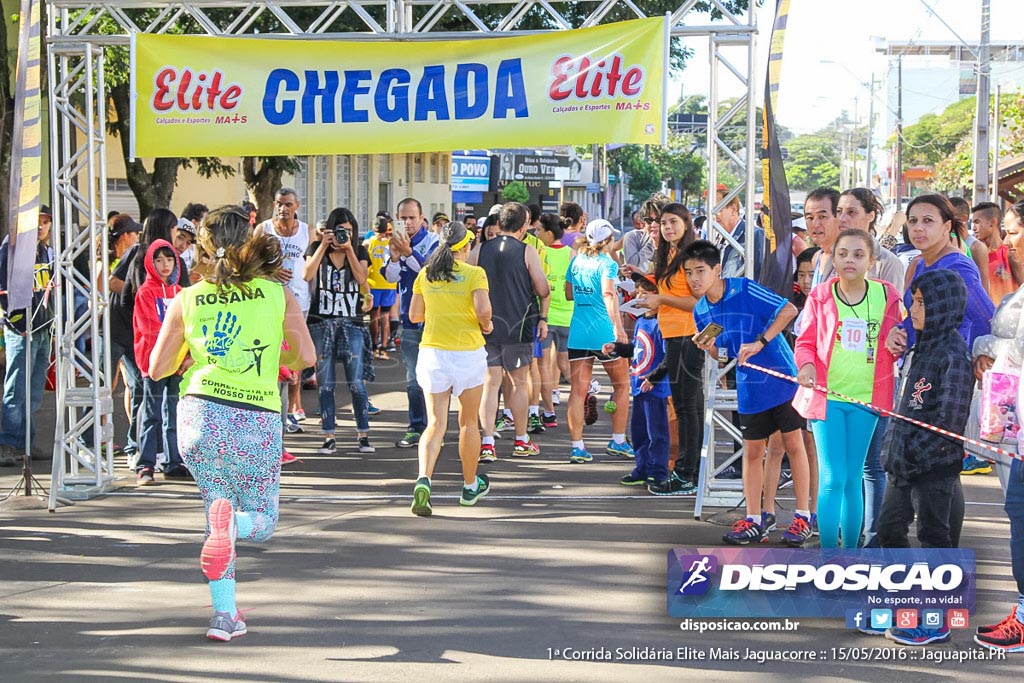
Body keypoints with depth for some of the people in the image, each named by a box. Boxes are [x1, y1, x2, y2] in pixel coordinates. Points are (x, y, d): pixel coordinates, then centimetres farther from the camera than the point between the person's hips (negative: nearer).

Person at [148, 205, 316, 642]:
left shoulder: (187, 300, 6)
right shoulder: (277, 293, 3)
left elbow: (157, 369, 9)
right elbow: (306, 357, 0)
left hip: (200, 414, 2)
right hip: (258, 421, -1)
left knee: (218, 509, 20)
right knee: (262, 522, 14)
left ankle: (225, 614, 9)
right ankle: (232, 521, -23)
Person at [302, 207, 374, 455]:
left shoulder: (359, 251, 8)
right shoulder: (317, 248, 5)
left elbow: (361, 278, -9)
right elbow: (307, 275, -11)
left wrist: (349, 248, -14)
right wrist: (324, 245, -14)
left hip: (351, 323, 0)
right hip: (321, 323, 0)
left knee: (356, 383, -4)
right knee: (325, 383, 2)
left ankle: (363, 435, 5)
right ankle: (329, 437, 7)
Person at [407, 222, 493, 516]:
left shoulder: (425, 275, 4)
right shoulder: (474, 274, -8)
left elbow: (414, 315, 7)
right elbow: (483, 309, -21)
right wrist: (485, 324, 0)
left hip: (433, 353, 3)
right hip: (468, 353, -2)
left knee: (436, 423, 2)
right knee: (468, 422, 14)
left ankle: (424, 479, -22)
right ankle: (470, 486, 27)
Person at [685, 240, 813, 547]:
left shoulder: (745, 290, -16)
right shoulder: (701, 311, 3)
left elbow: (789, 310, -20)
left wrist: (760, 342, -25)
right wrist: (708, 347, -10)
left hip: (783, 378, -6)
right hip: (750, 387, 6)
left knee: (793, 444, 1)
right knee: (752, 451, 8)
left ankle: (803, 518, 9)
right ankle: (754, 521, 15)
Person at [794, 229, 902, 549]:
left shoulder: (887, 296, 2)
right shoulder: (820, 296, -1)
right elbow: (805, 342, 2)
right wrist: (807, 364, -17)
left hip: (867, 397, 2)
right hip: (826, 394, -2)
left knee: (853, 478, 11)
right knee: (833, 478, -6)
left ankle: (851, 551, 20)